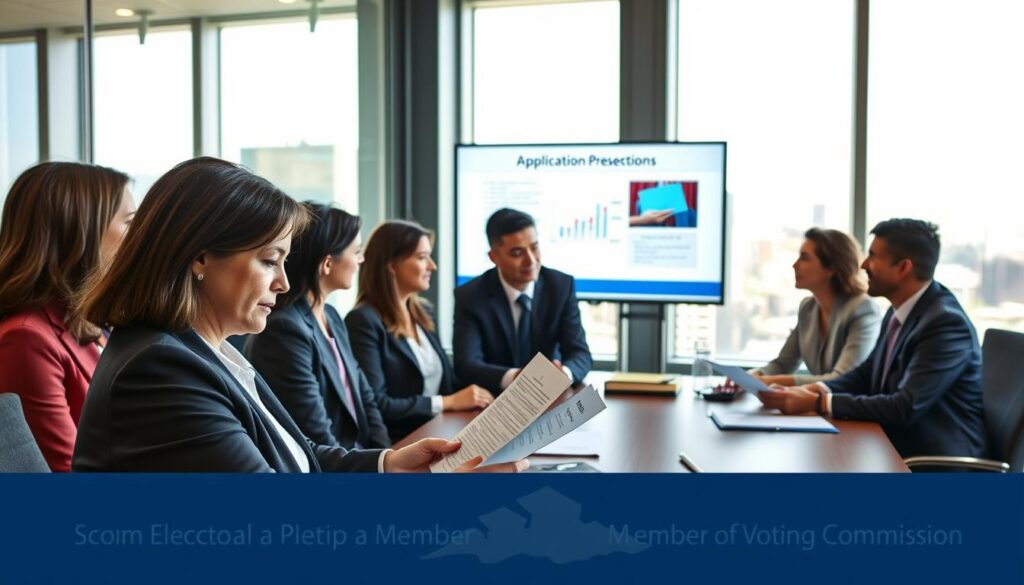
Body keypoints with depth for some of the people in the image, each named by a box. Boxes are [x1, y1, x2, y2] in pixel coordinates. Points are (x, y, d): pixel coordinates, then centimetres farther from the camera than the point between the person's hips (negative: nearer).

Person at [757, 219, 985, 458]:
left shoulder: (947, 323, -22)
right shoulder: (900, 311, 7)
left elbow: (905, 408, -27)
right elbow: (865, 375, 12)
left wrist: (818, 403, -25)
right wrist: (811, 391, -7)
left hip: (936, 459, -7)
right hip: (895, 444, 8)